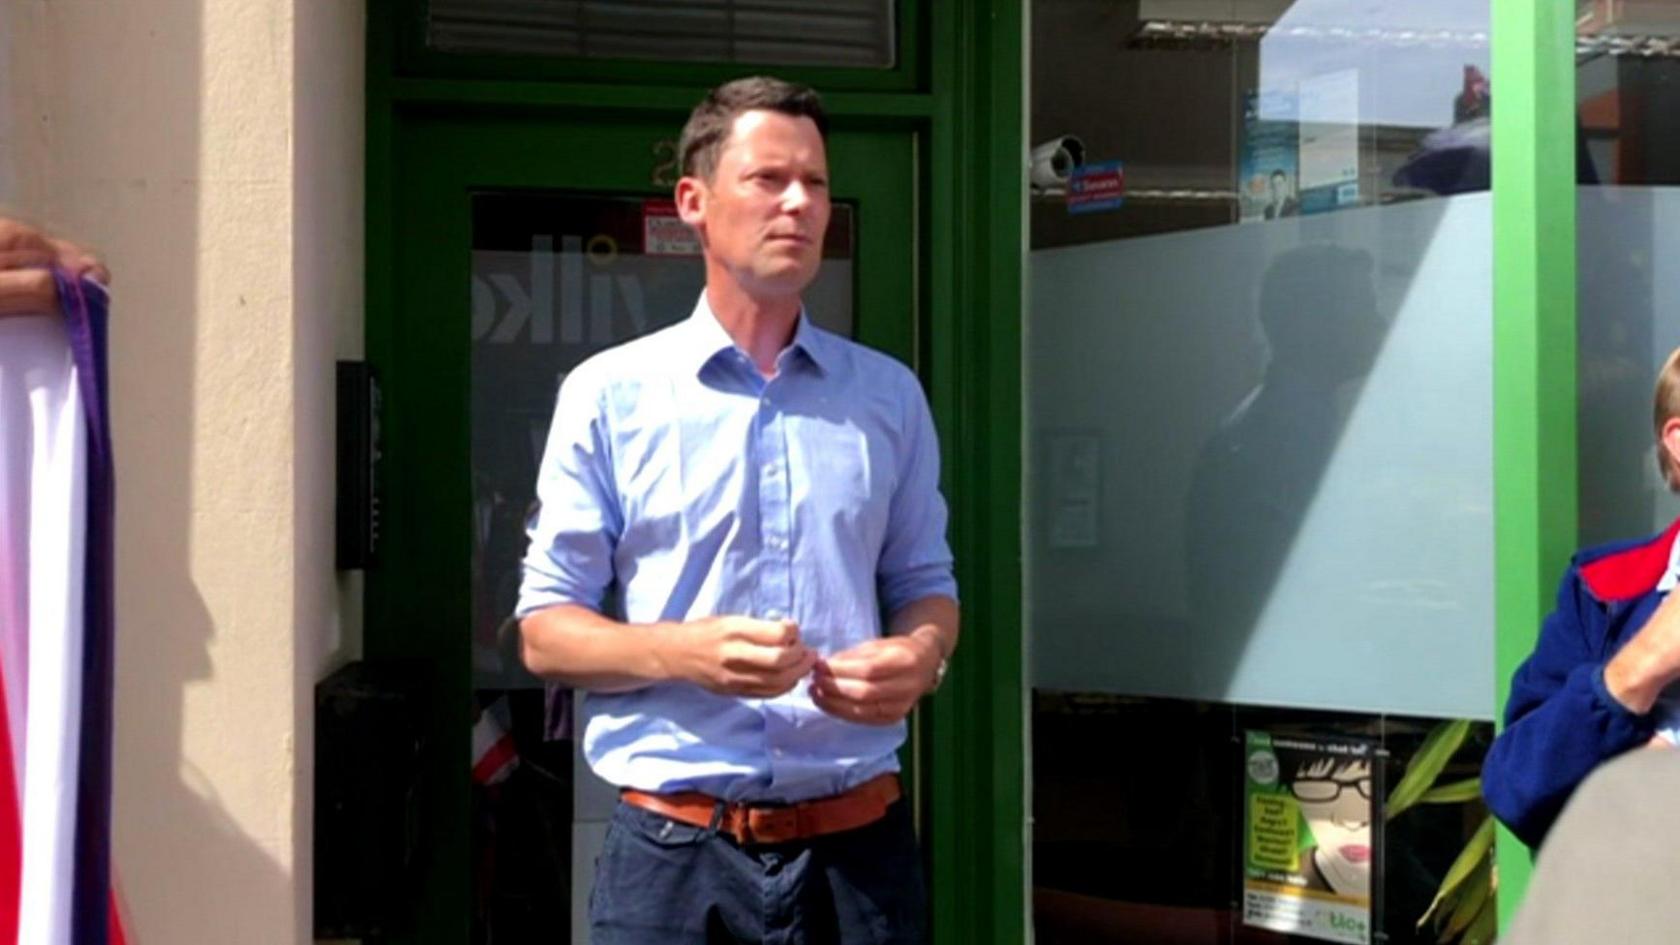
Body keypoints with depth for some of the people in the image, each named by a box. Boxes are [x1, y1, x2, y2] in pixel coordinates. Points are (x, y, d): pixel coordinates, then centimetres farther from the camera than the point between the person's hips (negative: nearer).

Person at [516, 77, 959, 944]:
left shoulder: (889, 395, 8)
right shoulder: (608, 395, -1)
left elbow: (925, 584, 13)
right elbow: (545, 631, 0)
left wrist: (920, 655, -10)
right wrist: (681, 652, -19)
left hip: (858, 841, 3)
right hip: (673, 848, -2)